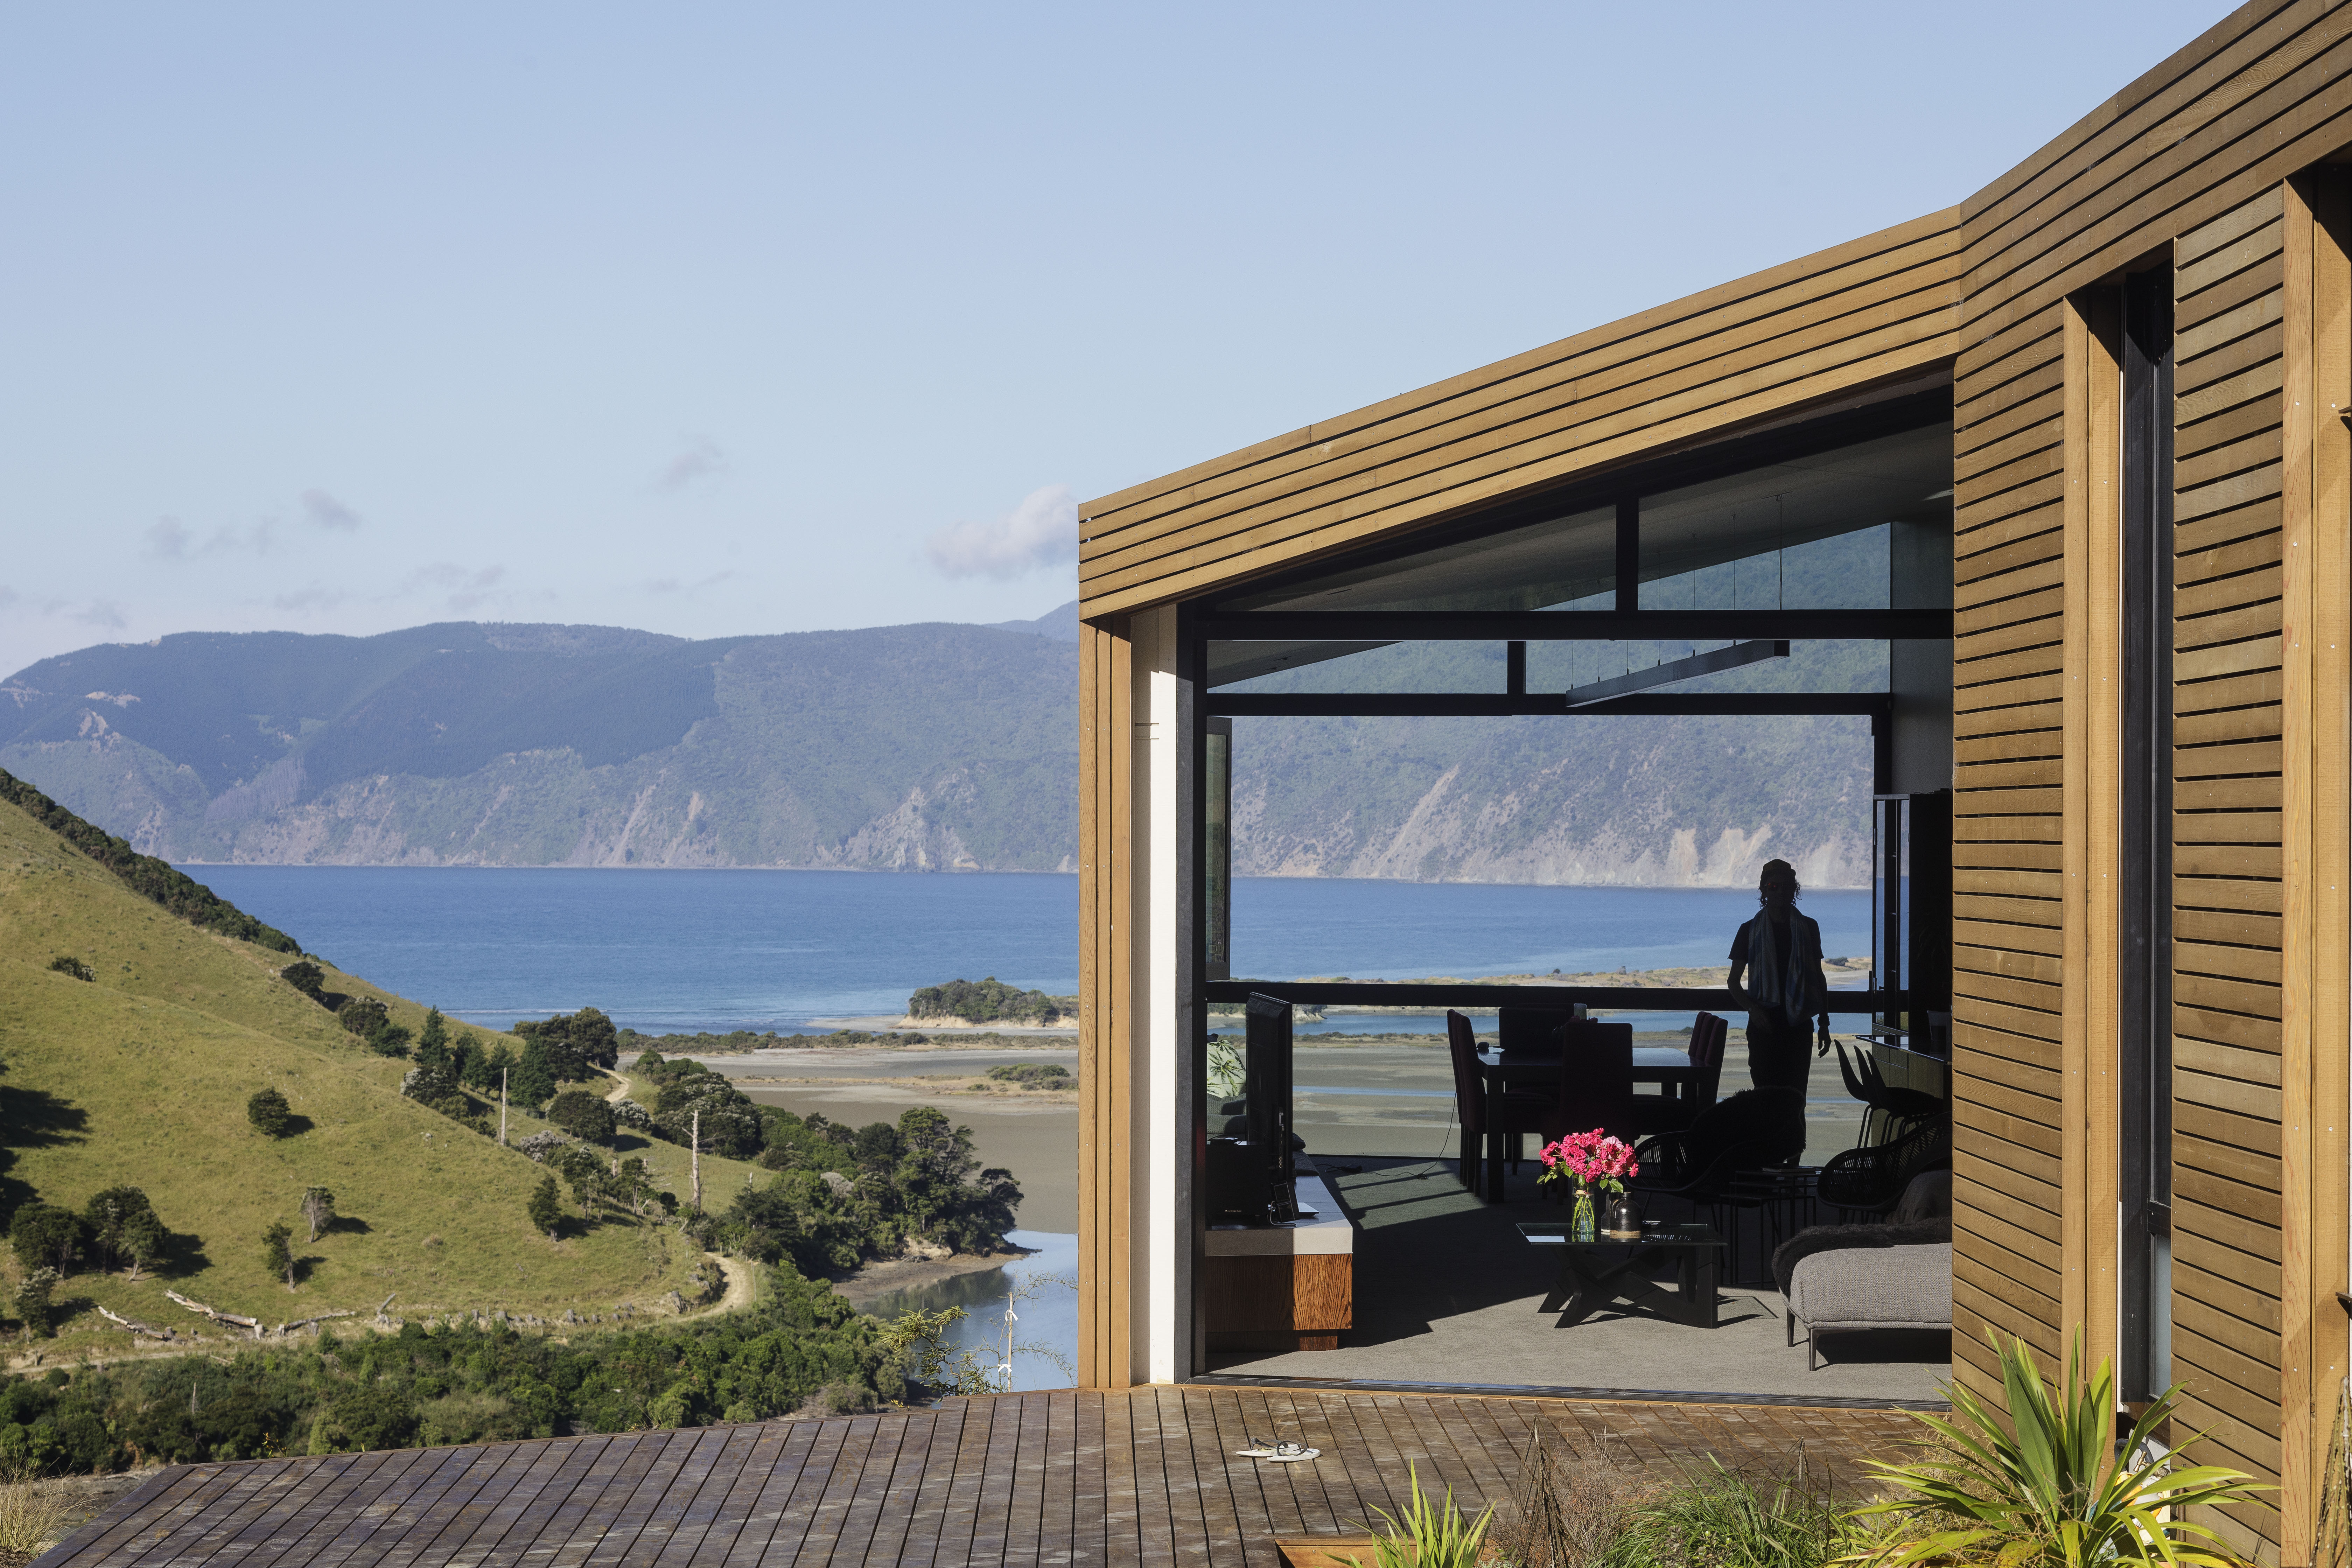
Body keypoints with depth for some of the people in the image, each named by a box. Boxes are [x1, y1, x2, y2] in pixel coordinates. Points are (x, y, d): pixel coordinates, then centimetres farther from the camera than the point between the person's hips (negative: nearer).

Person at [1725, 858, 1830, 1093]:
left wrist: (1824, 1023, 12)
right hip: (1764, 1025, -1)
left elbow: (1819, 976, 16)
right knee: (1765, 1092, -9)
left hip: (1799, 1025, 1)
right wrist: (1752, 1008, -13)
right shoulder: (1751, 931, 5)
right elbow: (1734, 981, 5)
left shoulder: (1808, 928, 10)